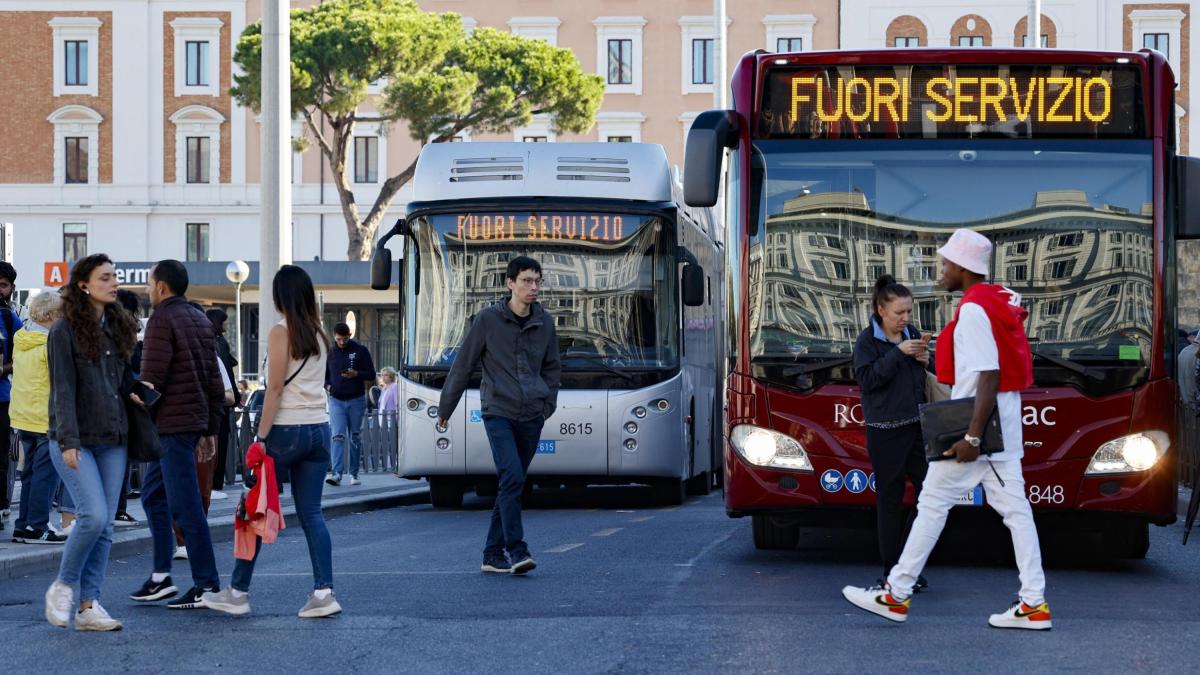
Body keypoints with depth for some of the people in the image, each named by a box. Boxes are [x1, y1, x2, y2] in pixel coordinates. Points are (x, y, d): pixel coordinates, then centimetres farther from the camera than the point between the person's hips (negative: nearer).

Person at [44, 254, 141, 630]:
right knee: (94, 515, -17)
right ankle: (63, 586, 3)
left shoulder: (118, 327, 14)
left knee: (105, 526, 3)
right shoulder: (65, 331, -6)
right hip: (76, 441, -6)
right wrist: (68, 441, -17)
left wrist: (133, 389, 2)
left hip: (112, 440, 6)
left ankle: (89, 605, 7)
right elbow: (63, 389, -11)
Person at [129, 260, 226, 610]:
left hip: (172, 422, -10)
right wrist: (213, 422, 18)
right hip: (196, 419, 10)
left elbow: (151, 377, -17)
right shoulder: (200, 319, 16)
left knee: (185, 505, -6)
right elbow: (214, 376, 17)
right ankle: (161, 576, 15)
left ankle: (207, 584, -5)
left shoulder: (163, 320, -11)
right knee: (153, 493, 16)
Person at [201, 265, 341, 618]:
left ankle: (238, 592, 10)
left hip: (286, 429, -6)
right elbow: (316, 382, 13)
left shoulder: (281, 332, -8)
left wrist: (261, 436, -11)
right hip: (319, 429, 6)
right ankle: (323, 591, -5)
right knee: (311, 512, 5)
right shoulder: (319, 334, 11)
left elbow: (275, 389, -12)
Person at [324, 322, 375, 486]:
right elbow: (324, 375, 17)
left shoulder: (360, 351, 0)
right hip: (336, 400, 0)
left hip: (356, 400, 0)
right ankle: (337, 474, -21)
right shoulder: (330, 353, 6)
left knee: (355, 438, 7)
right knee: (338, 437, -12)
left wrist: (356, 374, -20)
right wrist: (328, 385, -4)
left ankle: (354, 473, 15)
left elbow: (371, 375, -1)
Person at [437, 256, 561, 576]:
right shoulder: (488, 319, -4)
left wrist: (548, 403, 7)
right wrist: (445, 408, 9)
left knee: (513, 485, 7)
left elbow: (552, 367, 21)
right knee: (512, 477, -19)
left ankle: (493, 554, 14)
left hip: (531, 417, 4)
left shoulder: (545, 323, 8)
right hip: (498, 413, -4)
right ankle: (517, 551, -19)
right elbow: (463, 366, 3)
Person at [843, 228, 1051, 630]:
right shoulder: (1001, 301, 15)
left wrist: (972, 437, -25)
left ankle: (897, 595, 4)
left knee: (933, 504, -2)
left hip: (976, 424, -9)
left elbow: (989, 377, -23)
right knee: (1015, 509, 5)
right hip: (1004, 426, 9)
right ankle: (1034, 604, 2)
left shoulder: (973, 310, -15)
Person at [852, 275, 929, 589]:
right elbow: (866, 378, -16)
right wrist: (898, 353, -20)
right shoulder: (867, 340, -4)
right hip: (886, 431, -5)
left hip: (917, 425, 5)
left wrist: (926, 361, -4)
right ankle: (893, 570, 7)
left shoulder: (913, 335, 9)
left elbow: (928, 379, 18)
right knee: (890, 499, 0)